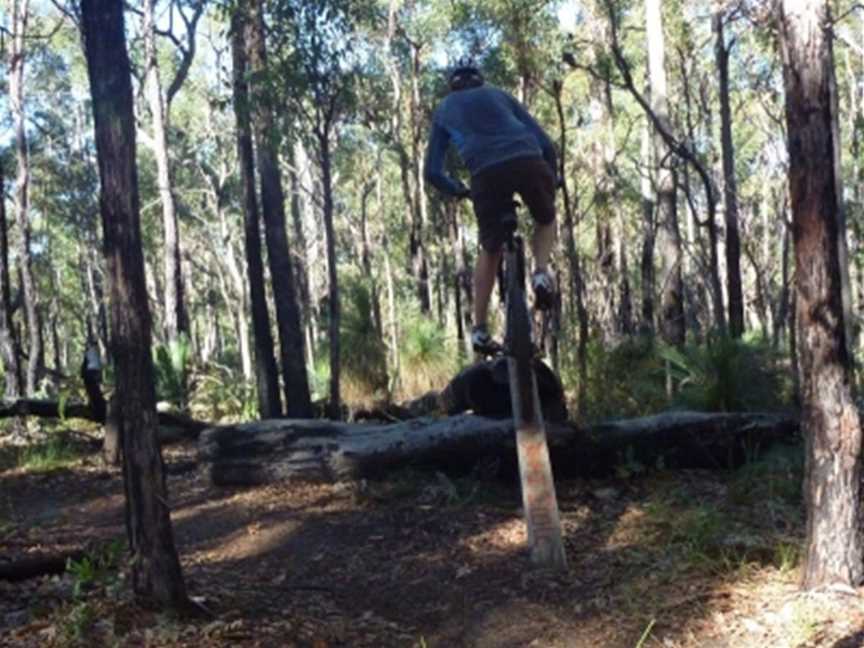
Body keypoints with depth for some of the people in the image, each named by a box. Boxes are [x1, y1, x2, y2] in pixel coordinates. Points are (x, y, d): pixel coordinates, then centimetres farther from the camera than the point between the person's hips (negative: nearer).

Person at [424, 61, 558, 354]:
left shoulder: (444, 109, 30)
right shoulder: (499, 94, 31)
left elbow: (432, 171, 24)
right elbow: (546, 143, 22)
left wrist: (458, 191, 39)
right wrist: (551, 179, 36)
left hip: (487, 173, 0)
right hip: (529, 162, 0)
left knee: (490, 250, 19)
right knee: (546, 220, 30)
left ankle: (480, 330, 16)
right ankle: (542, 272, 4)